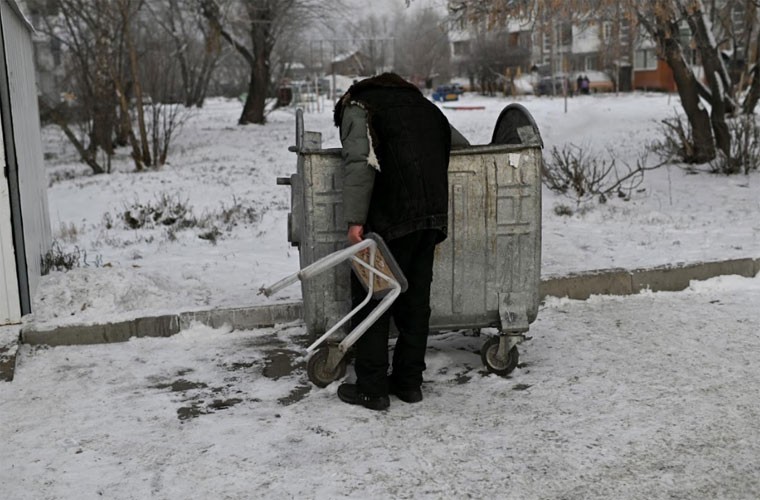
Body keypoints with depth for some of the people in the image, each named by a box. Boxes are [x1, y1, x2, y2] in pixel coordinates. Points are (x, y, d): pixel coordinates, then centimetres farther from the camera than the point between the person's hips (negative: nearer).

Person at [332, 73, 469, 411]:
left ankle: (372, 389, 5)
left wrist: (355, 220, -18)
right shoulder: (424, 106, 26)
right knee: (415, 301, 13)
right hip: (433, 218, 6)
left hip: (389, 221, -6)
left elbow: (360, 162, -13)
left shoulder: (357, 107, 5)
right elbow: (462, 146, 29)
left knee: (371, 300, 3)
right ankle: (409, 382, 20)